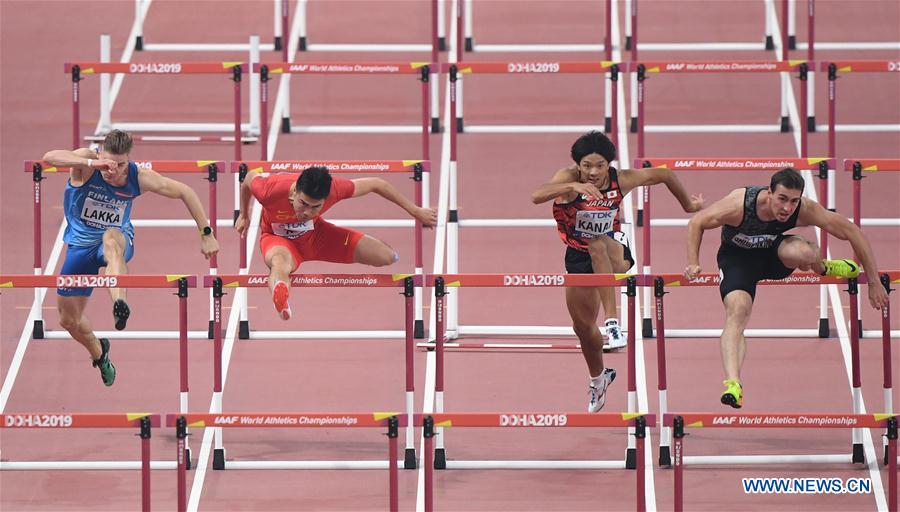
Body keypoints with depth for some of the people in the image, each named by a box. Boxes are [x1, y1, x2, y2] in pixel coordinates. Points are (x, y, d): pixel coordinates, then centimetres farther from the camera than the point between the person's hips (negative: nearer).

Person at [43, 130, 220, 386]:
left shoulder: (138, 178, -17)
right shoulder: (87, 162, -22)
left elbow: (185, 192, -4)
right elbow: (49, 157, -43)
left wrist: (206, 234, -5)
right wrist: (91, 163, -56)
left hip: (119, 238, -2)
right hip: (80, 245, 2)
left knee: (111, 238, -41)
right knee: (68, 320, 9)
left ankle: (119, 303, -60)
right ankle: (98, 352, 42)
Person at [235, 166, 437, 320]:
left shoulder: (334, 188, -32)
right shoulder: (270, 191, -37)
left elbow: (376, 184, -15)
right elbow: (250, 177, -11)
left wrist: (415, 211, -5)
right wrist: (244, 215, 6)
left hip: (315, 233, 4)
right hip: (278, 238, -3)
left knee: (387, 257, -10)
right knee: (281, 263, -46)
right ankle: (282, 307, -81)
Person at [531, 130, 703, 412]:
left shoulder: (621, 180, -20)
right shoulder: (569, 177, -23)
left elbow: (664, 175, -3)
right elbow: (537, 196, -43)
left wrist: (689, 206, 11)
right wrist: (572, 187, -58)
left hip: (613, 247, -2)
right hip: (578, 253, 2)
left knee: (597, 245, -40)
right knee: (582, 326, 10)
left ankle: (613, 324, -46)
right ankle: (598, 379, 41)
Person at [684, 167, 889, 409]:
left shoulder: (805, 210, -26)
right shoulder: (739, 205, -32)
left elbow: (852, 232, -17)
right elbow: (696, 223, -15)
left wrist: (874, 282, -13)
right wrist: (693, 264, -25)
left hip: (773, 253, 2)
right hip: (736, 258, -2)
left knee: (802, 252, -33)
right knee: (737, 309, -31)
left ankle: (821, 268, 6)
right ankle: (732, 384, -39)